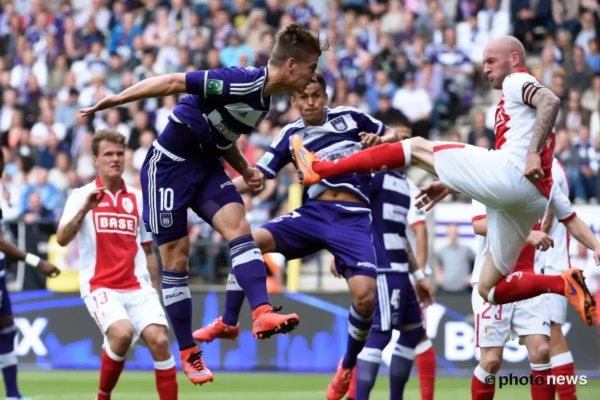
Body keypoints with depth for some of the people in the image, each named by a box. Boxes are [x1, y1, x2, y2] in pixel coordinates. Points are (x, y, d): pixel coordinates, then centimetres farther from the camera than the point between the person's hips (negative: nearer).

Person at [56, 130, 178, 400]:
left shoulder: (138, 199, 13)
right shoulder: (82, 196, 3)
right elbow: (62, 239, -11)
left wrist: (154, 291, 14)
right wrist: (85, 209, -23)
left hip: (138, 287, 3)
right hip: (100, 286, -3)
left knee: (159, 339, -17)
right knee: (122, 333, -28)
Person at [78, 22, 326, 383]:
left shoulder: (263, 97, 4)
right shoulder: (242, 83, -25)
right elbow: (172, 82, -24)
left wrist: (245, 170, 3)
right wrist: (112, 101, -20)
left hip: (205, 164, 8)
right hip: (170, 163, -8)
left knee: (238, 225, -15)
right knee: (176, 255, -1)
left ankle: (262, 313, -28)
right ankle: (189, 353, 7)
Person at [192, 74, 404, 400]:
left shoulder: (350, 118, 6)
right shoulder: (291, 136, 10)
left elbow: (391, 135, 18)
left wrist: (380, 140, -6)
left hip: (354, 218, -3)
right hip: (313, 213, 3)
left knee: (365, 295, -21)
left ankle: (348, 367, 5)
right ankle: (228, 323, -1)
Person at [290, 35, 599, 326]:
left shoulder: (516, 81, 8)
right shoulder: (523, 101, 38)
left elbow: (551, 101, -15)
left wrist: (533, 153, -24)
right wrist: (449, 186, 37)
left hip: (510, 172, -9)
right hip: (528, 200, 9)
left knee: (417, 147, 3)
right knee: (488, 289, 10)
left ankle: (320, 169, 1)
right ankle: (563, 283, -8)